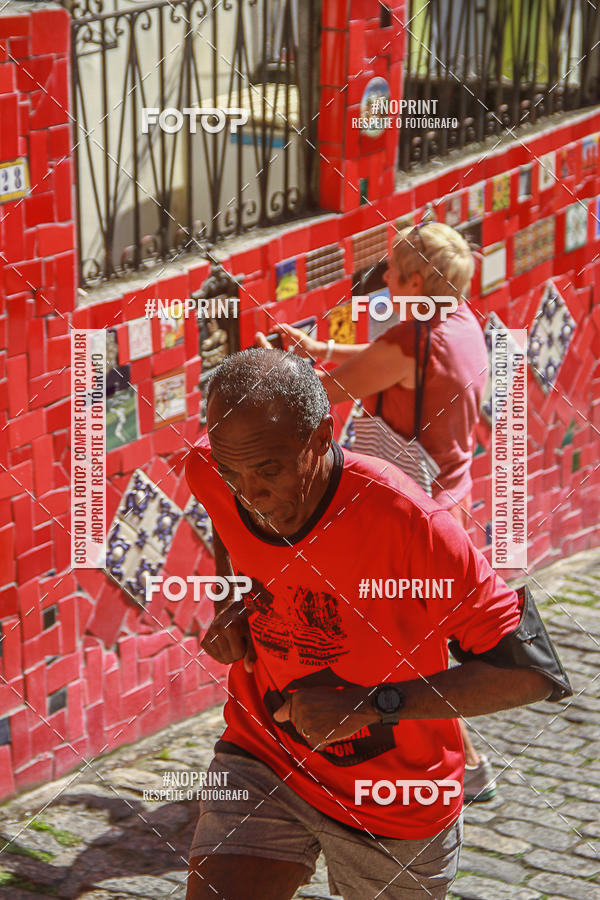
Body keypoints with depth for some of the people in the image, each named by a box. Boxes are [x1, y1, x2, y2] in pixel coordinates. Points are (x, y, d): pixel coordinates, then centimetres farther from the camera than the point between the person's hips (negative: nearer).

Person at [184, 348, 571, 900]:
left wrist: (373, 706, -33)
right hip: (263, 757, 3)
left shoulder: (409, 525, -30)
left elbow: (533, 672, -29)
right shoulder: (211, 476, -13)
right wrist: (229, 602, -4)